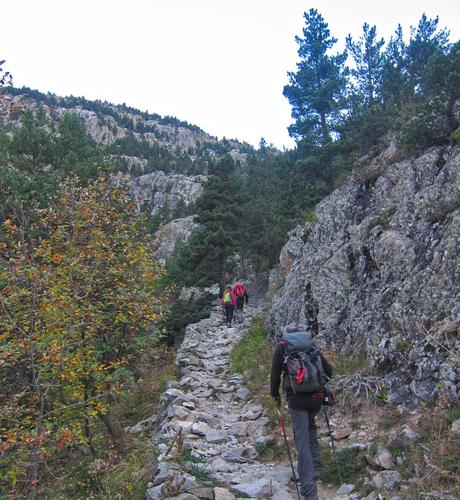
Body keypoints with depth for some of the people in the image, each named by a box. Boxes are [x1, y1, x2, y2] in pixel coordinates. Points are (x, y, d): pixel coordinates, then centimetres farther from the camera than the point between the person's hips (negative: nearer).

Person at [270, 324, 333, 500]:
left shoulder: (282, 348, 5)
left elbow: (275, 373, 5)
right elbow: (328, 370, 11)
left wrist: (275, 393, 20)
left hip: (297, 397, -3)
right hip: (317, 396, 3)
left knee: (302, 441, -1)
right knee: (310, 426, 30)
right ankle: (315, 465, 28)